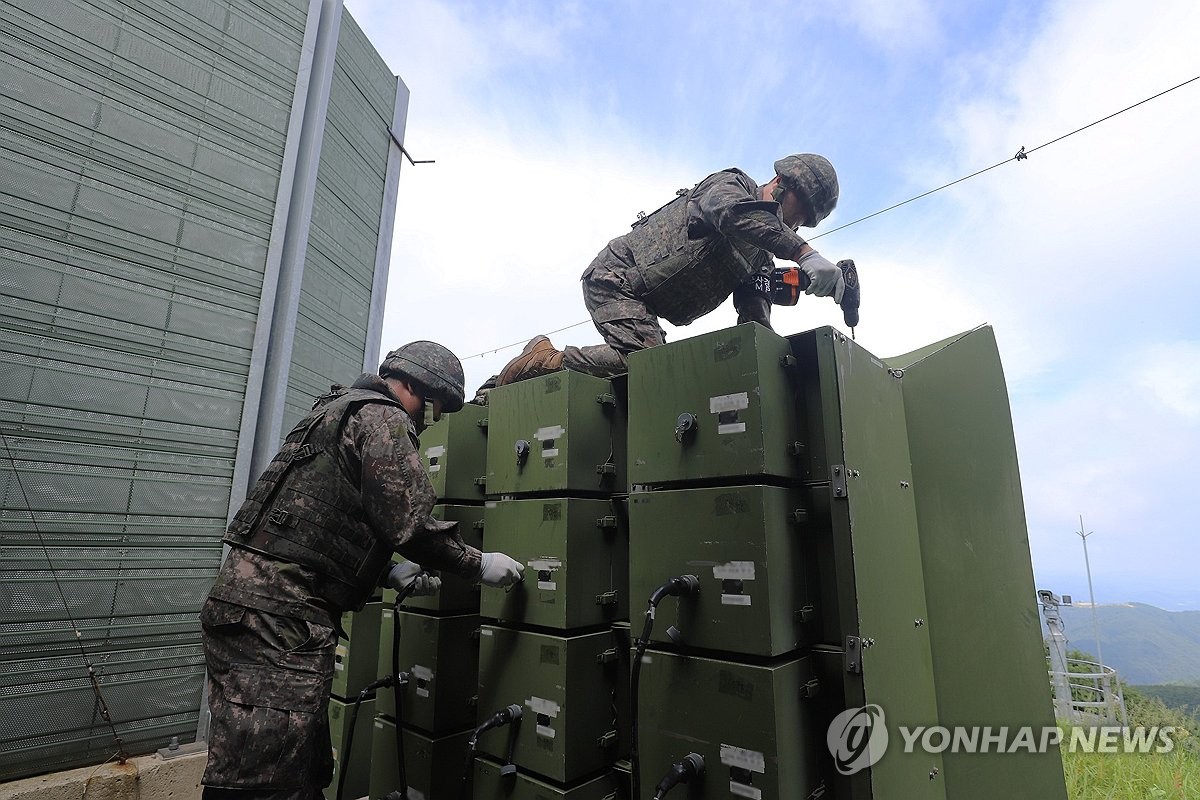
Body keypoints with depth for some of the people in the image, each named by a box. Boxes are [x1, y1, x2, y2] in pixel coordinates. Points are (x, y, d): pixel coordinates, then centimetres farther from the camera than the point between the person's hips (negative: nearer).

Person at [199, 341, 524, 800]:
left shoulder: (339, 410, 24)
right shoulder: (383, 418, -7)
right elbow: (412, 523, -16)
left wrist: (387, 573, 20)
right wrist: (481, 565, -2)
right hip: (279, 613, -10)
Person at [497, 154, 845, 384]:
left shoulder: (762, 257, 17)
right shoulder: (730, 184, -4)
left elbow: (754, 320, 3)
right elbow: (734, 213, -31)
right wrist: (805, 253, -39)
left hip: (643, 304, 9)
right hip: (616, 278, -9)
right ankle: (546, 359, -13)